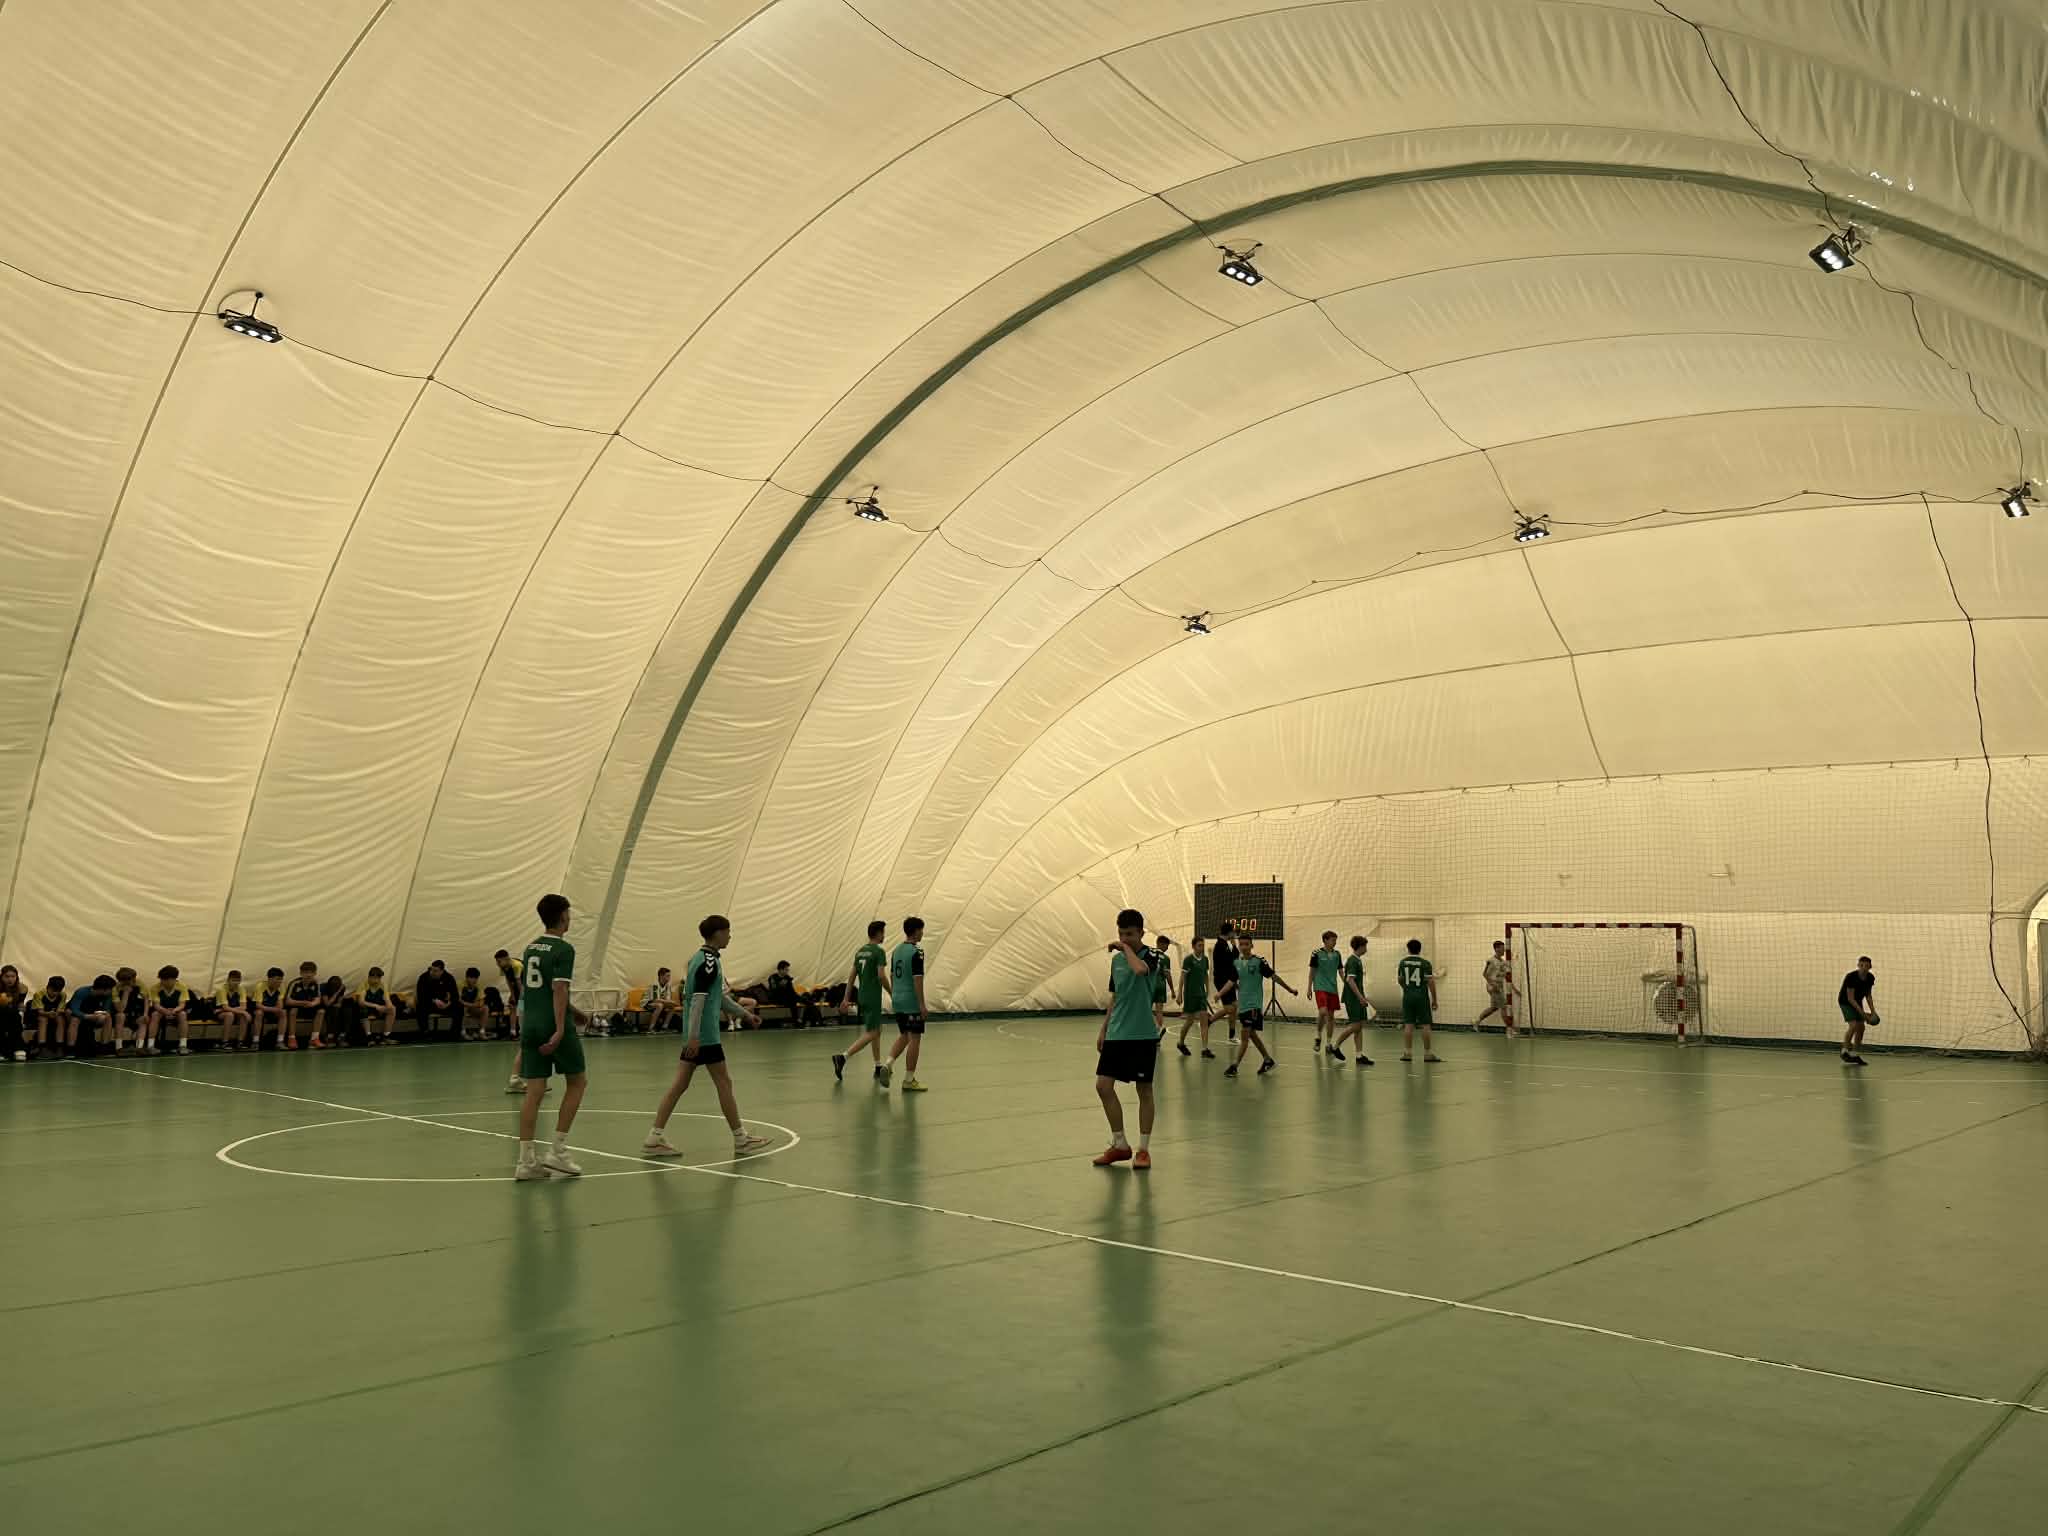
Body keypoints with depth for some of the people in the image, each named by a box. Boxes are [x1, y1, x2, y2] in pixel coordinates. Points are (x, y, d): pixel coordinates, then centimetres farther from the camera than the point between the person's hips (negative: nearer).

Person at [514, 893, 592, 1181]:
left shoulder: (530, 947, 15)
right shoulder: (563, 949, -9)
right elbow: (559, 989, -19)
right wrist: (560, 1029, -24)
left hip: (530, 1025, 7)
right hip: (554, 1026, -7)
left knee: (534, 1090, 5)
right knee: (577, 1081, 9)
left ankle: (526, 1160, 2)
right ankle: (558, 1151, 4)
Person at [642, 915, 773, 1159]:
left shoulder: (701, 958, 16)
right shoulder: (710, 962, -14)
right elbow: (698, 999, -22)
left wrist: (744, 1012, 31)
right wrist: (694, 1036, -26)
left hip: (694, 1035, 9)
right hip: (704, 1035, -9)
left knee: (680, 1084, 7)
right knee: (724, 1083, 1)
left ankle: (655, 1138, 5)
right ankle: (741, 1139, 11)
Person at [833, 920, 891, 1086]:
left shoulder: (860, 951, 11)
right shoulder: (879, 951, -12)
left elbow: (852, 976, 11)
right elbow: (881, 976, -19)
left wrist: (847, 999, 13)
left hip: (862, 996, 8)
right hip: (873, 997, -8)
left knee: (877, 1030, 18)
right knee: (870, 1033, -7)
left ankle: (878, 1067, 20)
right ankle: (842, 1056, -21)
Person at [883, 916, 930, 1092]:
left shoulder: (897, 950, 10)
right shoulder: (916, 952, -14)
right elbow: (917, 980, -18)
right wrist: (922, 1004, -16)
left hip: (898, 1001, 8)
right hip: (912, 1003, -8)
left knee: (903, 1035, 19)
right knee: (915, 1038, 1)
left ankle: (888, 1064, 0)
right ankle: (909, 1080, 4)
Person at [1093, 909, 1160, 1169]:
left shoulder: (1153, 956, -8)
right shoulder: (1116, 959, 11)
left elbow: (1139, 968, -33)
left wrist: (1126, 948, -17)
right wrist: (1103, 1029, 17)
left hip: (1143, 1035, -6)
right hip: (1116, 1033, 6)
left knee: (1144, 1090, 3)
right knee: (1103, 1085, 1)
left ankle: (1143, 1149, 14)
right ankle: (1120, 1145, 15)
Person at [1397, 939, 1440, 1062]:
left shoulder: (1403, 962, 5)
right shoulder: (1425, 963, -6)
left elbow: (1399, 979, 15)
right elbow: (1431, 982, -9)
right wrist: (1434, 1000, -2)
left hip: (1407, 996, 3)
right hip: (1422, 996, -3)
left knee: (1408, 1024, 7)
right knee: (1426, 1025, 2)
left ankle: (1408, 1052, 7)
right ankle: (1427, 1053, 4)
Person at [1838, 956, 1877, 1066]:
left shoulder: (1871, 978, -11)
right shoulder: (1851, 977, -30)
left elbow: (1868, 994, 5)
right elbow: (1850, 998, -27)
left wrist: (1872, 1011, -3)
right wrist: (1862, 1013, -30)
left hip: (1858, 1002, 7)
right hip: (1846, 1001, -6)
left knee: (1861, 1027, 2)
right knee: (1853, 1025, -21)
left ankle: (1855, 1055, 11)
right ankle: (1845, 1051, -9)